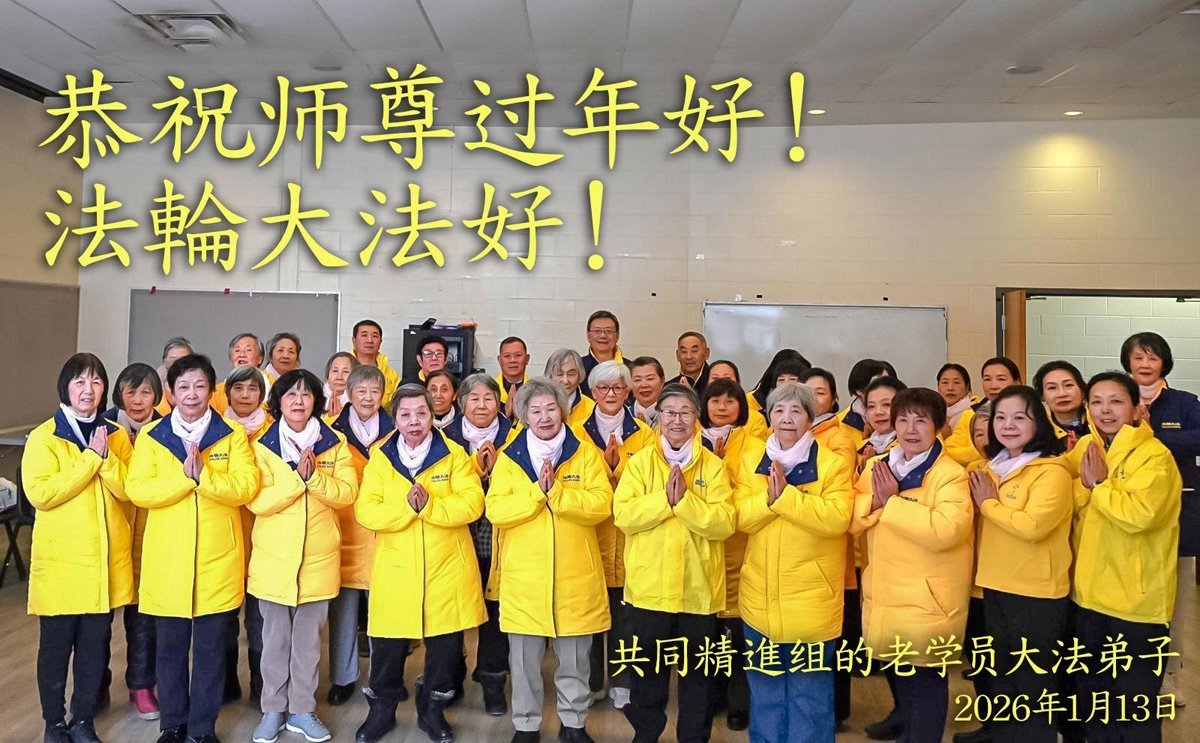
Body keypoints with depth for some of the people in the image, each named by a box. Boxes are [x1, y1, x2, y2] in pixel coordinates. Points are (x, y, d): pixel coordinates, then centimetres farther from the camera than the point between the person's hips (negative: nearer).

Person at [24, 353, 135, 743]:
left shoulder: (116, 435, 6)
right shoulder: (44, 437, -5)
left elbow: (129, 490, -3)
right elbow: (40, 493, -17)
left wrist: (106, 456, -17)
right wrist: (91, 457, -18)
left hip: (107, 558, 3)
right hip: (61, 558, -3)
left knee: (95, 645, 10)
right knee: (56, 645, 8)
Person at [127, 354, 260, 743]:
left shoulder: (232, 435, 1)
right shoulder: (151, 436, 4)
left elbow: (246, 487, -10)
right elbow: (137, 490, -7)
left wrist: (204, 475, -22)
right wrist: (184, 476, -19)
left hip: (218, 559, -1)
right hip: (166, 559, 1)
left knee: (211, 648, 8)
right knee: (170, 647, 12)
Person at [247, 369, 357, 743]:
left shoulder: (335, 444, 1)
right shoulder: (263, 445, -2)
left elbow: (347, 493, -8)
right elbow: (256, 501, -11)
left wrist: (314, 476, -22)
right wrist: (297, 477, -20)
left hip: (318, 557, 1)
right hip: (274, 556, 0)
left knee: (308, 639, 11)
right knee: (275, 638, 11)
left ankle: (302, 709, 24)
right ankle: (273, 709, 26)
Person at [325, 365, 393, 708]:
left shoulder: (394, 431, 6)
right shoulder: (332, 429, 3)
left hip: (383, 533, 1)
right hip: (345, 531, 0)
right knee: (343, 608, 5)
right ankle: (343, 677, 21)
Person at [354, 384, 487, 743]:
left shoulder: (454, 454, -3)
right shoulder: (380, 457, 0)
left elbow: (472, 504, -12)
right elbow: (365, 510, -8)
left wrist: (429, 505, -25)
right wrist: (406, 506, -23)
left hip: (446, 569, 0)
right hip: (395, 571, 0)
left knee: (444, 646, 11)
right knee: (388, 647, 10)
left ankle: (433, 710, 32)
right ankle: (382, 709, 33)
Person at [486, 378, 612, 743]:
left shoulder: (585, 453, 0)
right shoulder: (509, 457, 2)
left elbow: (601, 505, -11)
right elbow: (495, 510, -9)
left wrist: (555, 490, -21)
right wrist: (537, 491, -19)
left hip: (575, 576, 0)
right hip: (523, 576, 1)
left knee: (574, 660, 13)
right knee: (525, 660, 12)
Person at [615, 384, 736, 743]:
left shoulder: (713, 466, -2)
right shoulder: (640, 461, -1)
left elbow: (724, 523, -12)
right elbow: (623, 515, -12)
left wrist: (684, 499, -22)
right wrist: (665, 498, -21)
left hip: (699, 587, 0)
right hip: (649, 585, 0)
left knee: (698, 673, 14)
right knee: (647, 670, 15)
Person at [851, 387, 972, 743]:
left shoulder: (951, 475, -12)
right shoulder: (876, 467, 6)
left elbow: (946, 530, -27)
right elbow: (848, 519, 2)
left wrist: (891, 502, -20)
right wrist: (874, 499, -17)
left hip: (927, 600, -5)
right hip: (884, 597, 6)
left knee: (924, 683, 5)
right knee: (896, 676, 20)